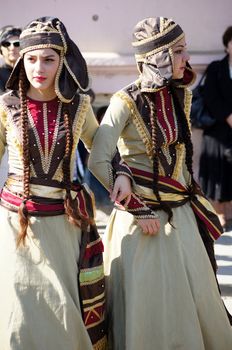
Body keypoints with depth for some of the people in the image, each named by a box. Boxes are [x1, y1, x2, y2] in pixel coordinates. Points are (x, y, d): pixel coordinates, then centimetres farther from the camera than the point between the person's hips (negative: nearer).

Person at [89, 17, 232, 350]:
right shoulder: (127, 101, -16)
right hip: (141, 215, -6)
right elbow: (98, 162, -19)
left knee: (195, 295, 11)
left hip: (180, 213, 6)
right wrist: (138, 210, -16)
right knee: (143, 303, 2)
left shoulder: (180, 95, 4)